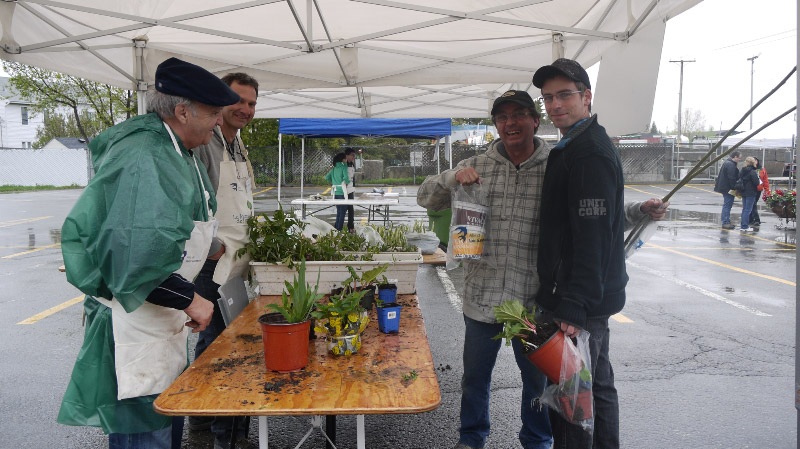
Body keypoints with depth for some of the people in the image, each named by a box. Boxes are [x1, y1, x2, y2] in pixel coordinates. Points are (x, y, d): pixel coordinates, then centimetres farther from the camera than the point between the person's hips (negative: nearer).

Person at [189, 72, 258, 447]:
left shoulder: (238, 148, 17)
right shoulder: (202, 142, -14)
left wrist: (254, 233, 16)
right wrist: (212, 245, -18)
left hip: (237, 263, 9)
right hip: (213, 264, -9)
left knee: (212, 339, 18)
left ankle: (200, 416, 33)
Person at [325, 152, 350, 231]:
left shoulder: (334, 168, 9)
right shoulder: (344, 167, -11)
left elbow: (327, 177, 10)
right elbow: (345, 177, -23)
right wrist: (347, 182, -5)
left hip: (336, 192, 6)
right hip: (342, 192, -6)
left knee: (339, 211, 16)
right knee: (343, 211, 1)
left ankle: (336, 227, 19)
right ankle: (339, 229, 1)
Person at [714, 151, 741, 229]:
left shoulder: (727, 163, 17)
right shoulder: (731, 165, -18)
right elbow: (732, 178, -22)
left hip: (724, 187, 11)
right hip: (728, 189, -11)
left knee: (727, 205, 16)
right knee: (727, 205, -7)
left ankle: (726, 221, 22)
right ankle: (725, 223, -5)